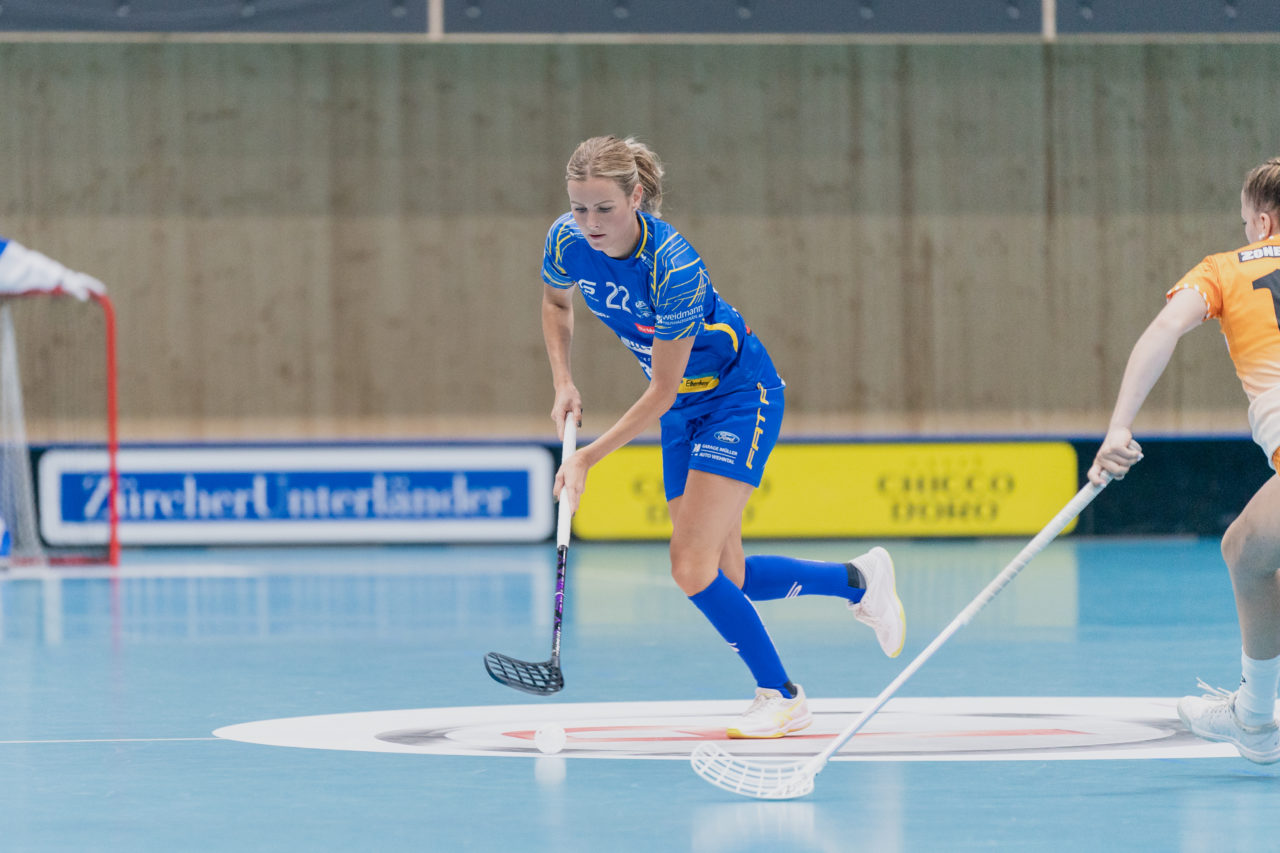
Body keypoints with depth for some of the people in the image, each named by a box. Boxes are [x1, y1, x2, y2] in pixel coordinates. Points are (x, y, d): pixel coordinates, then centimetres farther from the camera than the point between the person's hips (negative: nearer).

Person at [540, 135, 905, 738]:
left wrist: (588, 458, -23)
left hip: (739, 394, -7)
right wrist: (563, 383, -2)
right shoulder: (567, 242, -14)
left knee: (693, 569, -18)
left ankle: (781, 698, 0)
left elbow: (661, 394, -26)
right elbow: (556, 302, 12)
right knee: (724, 579, 4)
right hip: (684, 409, 7)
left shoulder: (673, 267, -33)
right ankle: (859, 580, 27)